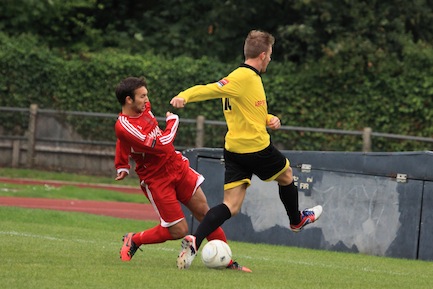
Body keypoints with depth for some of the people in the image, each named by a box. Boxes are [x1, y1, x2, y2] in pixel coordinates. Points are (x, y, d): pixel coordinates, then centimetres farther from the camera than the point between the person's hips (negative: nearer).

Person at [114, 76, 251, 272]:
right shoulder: (124, 126, -25)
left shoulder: (144, 108, 1)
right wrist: (173, 122, -10)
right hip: (156, 180, -7)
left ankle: (227, 261, 10)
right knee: (178, 231, -5)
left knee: (204, 212, 1)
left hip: (177, 166, 7)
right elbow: (161, 146, -28)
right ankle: (134, 240, 18)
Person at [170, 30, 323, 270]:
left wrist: (269, 119, 9)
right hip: (256, 148, -9)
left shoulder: (249, 77, 14)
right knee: (286, 176, 22)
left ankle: (194, 241, -20)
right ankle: (296, 220, 47)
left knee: (230, 207, -1)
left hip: (233, 150, 9)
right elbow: (211, 89, -26)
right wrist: (184, 97, -40)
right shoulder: (244, 77, -16)